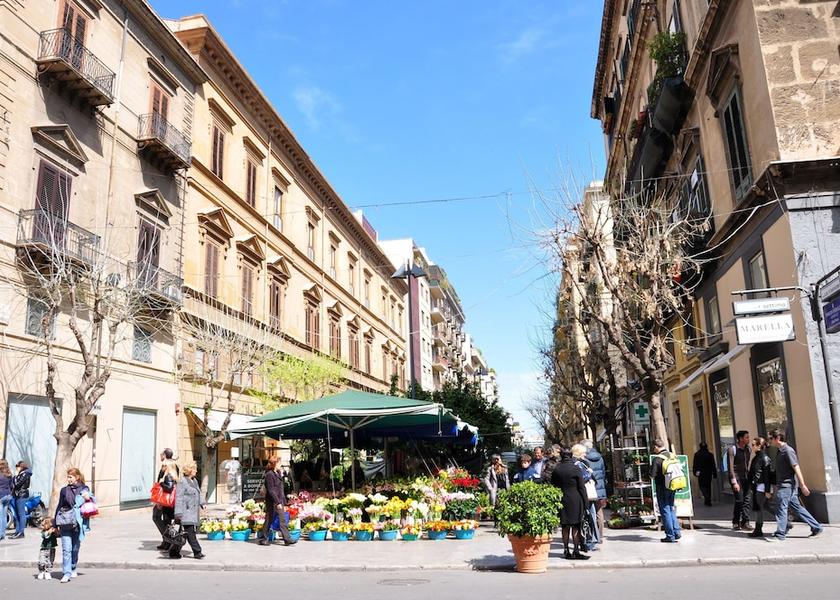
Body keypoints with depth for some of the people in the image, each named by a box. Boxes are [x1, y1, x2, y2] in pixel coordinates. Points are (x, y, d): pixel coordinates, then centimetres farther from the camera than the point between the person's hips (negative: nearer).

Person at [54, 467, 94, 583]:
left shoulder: (84, 489, 4)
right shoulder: (64, 490, 7)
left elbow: (93, 500, 6)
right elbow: (59, 506, 13)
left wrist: (88, 497, -17)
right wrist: (56, 523, 12)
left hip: (77, 522, 0)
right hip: (65, 522, 0)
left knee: (75, 548, 9)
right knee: (66, 549, -7)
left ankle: (73, 569, 27)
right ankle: (67, 573, -5)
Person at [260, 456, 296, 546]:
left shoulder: (277, 474, 15)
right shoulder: (269, 475, -13)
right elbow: (271, 490, -19)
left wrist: (284, 503, 19)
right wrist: (277, 502, -22)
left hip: (279, 501, 9)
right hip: (272, 502, -9)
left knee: (282, 520, 5)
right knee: (269, 520, 0)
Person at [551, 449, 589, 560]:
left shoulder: (556, 470, 3)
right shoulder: (576, 469, -8)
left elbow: (553, 486, 7)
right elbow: (581, 487, -6)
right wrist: (585, 504, 0)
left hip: (562, 501, 4)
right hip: (575, 500, -4)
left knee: (565, 527, 10)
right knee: (575, 527, 1)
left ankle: (566, 551, 14)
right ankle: (576, 551, 1)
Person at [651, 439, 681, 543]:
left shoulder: (657, 459, -18)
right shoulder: (672, 456, 3)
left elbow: (652, 476, -18)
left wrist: (651, 468, 0)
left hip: (662, 488, -6)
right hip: (672, 487, 7)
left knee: (665, 511, 2)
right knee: (671, 509, 19)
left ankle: (670, 536, 5)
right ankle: (677, 532, 18)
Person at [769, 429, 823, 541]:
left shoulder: (788, 450, -14)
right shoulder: (780, 451, 14)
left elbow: (796, 468, -18)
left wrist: (802, 485, -20)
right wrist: (777, 485, 24)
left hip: (787, 485, -9)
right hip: (783, 485, 9)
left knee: (781, 508, -7)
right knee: (797, 507, 14)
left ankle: (780, 534, -3)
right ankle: (816, 527, 21)